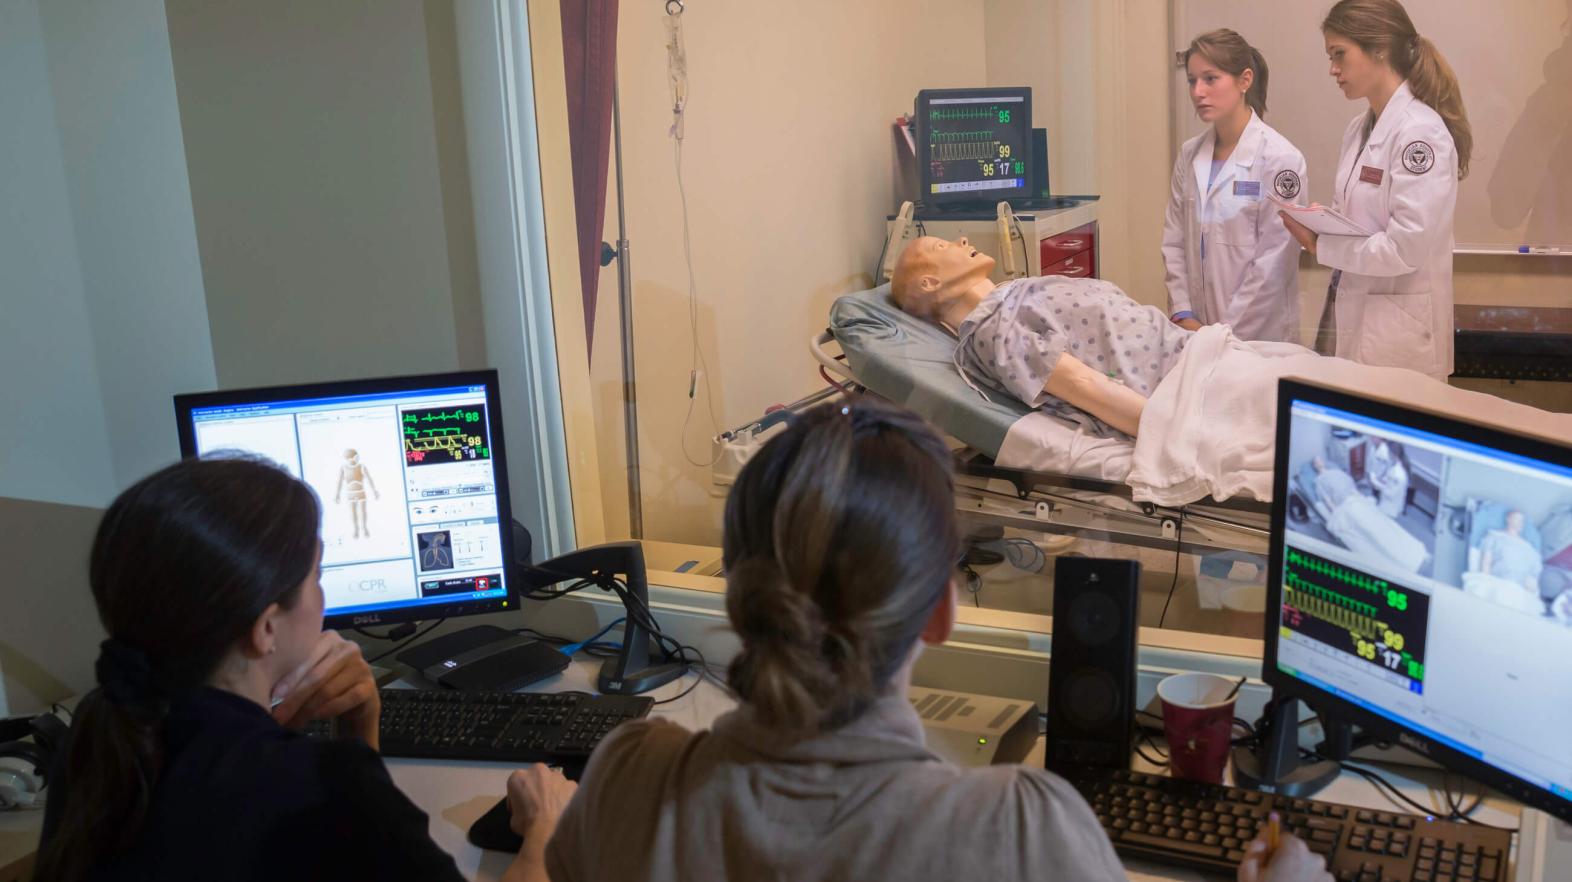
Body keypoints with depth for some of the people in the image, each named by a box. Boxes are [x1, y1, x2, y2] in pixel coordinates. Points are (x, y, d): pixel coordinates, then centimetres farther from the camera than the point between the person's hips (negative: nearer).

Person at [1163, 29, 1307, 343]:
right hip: (1197, 331, 5)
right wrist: (1183, 315, -4)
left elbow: (1274, 264, -14)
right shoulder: (1189, 155, 5)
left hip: (1260, 335, -4)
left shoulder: (1280, 159, -11)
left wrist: (1226, 334, -14)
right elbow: (1174, 242, 7)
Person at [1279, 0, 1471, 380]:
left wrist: (1320, 246, -14)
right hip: (1349, 314, 8)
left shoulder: (1420, 131, -16)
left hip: (1397, 329, -8)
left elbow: (1407, 248, -22)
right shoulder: (1358, 129, 9)